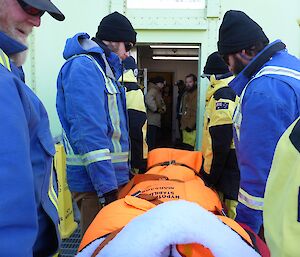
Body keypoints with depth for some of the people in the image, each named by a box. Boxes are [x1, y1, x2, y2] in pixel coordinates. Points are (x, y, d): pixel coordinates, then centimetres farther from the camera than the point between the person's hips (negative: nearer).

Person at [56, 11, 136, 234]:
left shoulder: (102, 68, 16)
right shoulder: (83, 67, -14)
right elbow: (89, 134, -24)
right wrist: (107, 188, -25)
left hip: (112, 175, 9)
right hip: (97, 180, -9)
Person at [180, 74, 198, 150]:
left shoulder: (197, 94, -11)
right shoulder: (185, 94, 20)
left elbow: (196, 112, -18)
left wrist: (191, 125, -18)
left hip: (192, 128, -9)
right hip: (185, 127, 9)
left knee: (189, 148, -13)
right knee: (185, 148, 12)